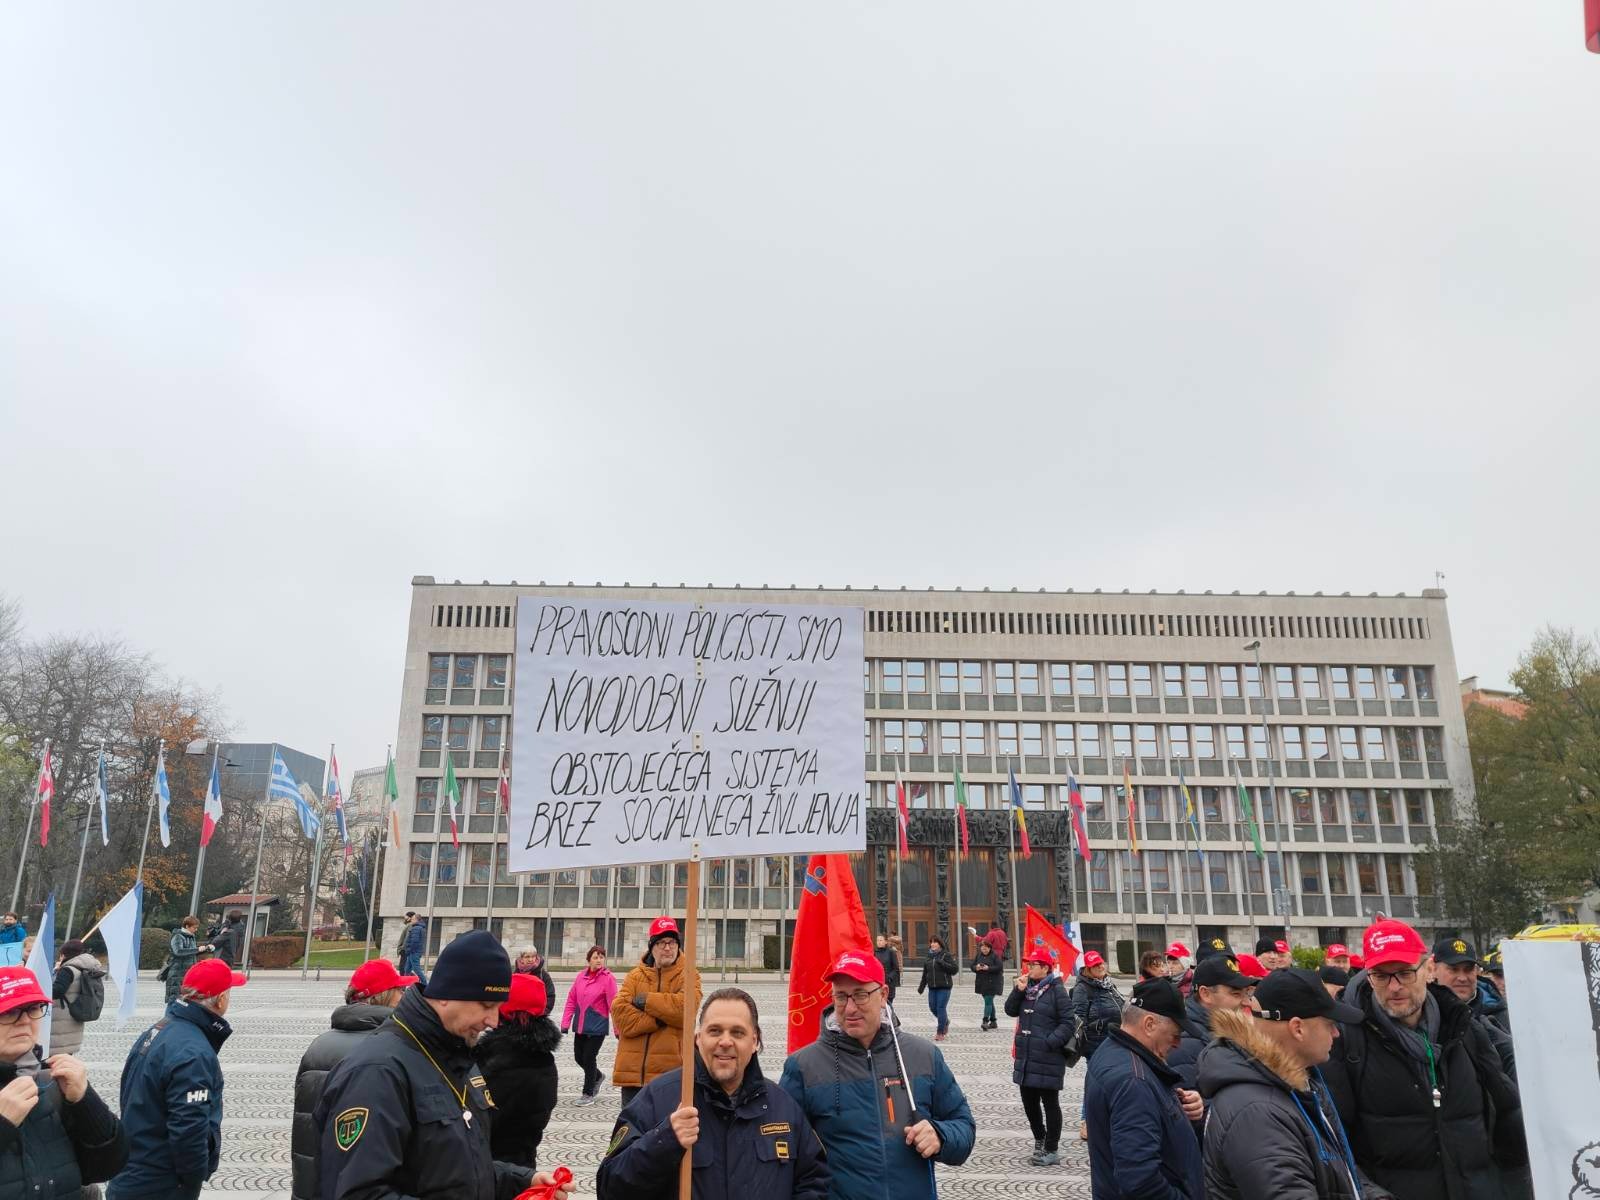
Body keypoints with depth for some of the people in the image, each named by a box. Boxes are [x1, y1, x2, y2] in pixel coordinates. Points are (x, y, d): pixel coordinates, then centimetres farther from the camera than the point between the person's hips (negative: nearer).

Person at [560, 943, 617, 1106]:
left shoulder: (608, 978, -12)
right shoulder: (581, 975, 3)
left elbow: (613, 1004, -13)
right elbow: (571, 999, 6)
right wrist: (565, 1023, 2)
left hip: (597, 1026, -6)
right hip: (580, 1025, 6)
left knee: (588, 1058, -2)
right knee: (579, 1057, 13)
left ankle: (588, 1094, 17)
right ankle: (598, 1077, 41)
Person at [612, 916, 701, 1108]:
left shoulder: (688, 975, 3)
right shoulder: (635, 976, 10)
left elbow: (685, 1008, -17)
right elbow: (620, 1015, -5)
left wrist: (646, 1000, -8)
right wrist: (659, 1020, -14)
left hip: (671, 1071, -3)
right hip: (633, 1070, 3)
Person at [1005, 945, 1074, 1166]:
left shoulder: (1057, 991, -11)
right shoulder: (1027, 987, 10)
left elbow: (1067, 1023, -13)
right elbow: (1011, 1010, 8)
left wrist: (1050, 1042, -20)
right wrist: (1018, 990, -6)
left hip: (1048, 1058, -7)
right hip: (1026, 1056, 7)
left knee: (1050, 1103, 4)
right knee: (1029, 1101, 15)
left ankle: (1052, 1150, 15)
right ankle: (1039, 1138, 35)